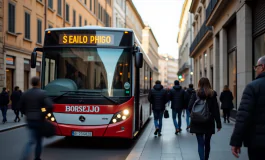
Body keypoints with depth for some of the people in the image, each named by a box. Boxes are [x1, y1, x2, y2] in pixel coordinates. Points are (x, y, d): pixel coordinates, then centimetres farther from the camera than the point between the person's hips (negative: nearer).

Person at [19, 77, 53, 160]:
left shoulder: (25, 94, 2)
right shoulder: (42, 93, -12)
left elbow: (21, 107, 9)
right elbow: (50, 106, -21)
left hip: (30, 120, 4)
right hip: (39, 120, -3)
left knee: (31, 140, 6)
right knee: (39, 140, 14)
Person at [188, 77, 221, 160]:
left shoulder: (195, 94, -3)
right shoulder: (212, 94, -2)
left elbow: (190, 107, -8)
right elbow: (216, 110, -5)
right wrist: (218, 124, -2)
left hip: (197, 122, -1)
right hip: (209, 122, 1)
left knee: (200, 143, 0)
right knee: (207, 142, 16)